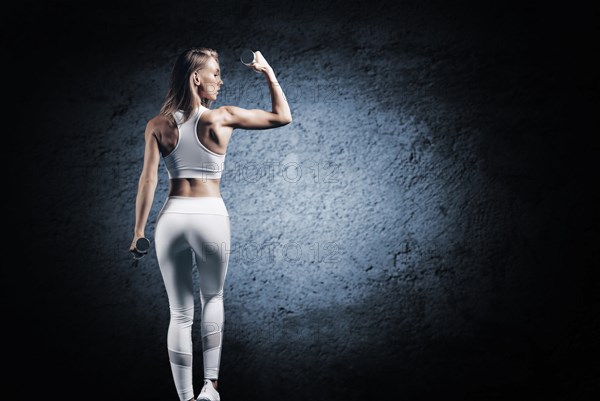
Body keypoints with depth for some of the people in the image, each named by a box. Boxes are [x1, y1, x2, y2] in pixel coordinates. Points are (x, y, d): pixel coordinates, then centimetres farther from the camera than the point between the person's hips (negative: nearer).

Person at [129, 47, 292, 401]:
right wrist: (269, 73, 14)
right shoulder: (222, 118, -5)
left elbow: (148, 180, -2)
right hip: (211, 217, -1)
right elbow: (283, 117, 2)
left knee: (180, 314, 10)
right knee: (213, 298, 22)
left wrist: (139, 230, 3)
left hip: (172, 218, 2)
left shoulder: (158, 126, 2)